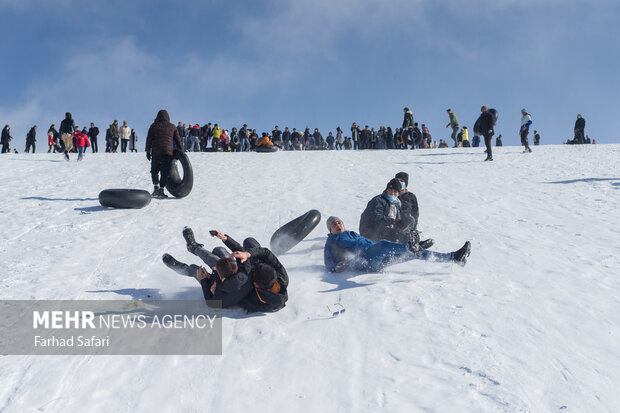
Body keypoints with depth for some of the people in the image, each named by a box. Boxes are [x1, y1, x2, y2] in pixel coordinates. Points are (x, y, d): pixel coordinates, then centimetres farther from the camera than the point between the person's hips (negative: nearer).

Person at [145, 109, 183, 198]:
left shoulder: (153, 126, 8)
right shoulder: (172, 127, 10)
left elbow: (149, 140, 5)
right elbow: (178, 140, 10)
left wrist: (148, 151, 10)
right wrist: (181, 151, 17)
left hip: (155, 153, 0)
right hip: (168, 153, 0)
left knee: (154, 170, 15)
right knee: (165, 172, 2)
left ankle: (156, 187, 0)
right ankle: (161, 190, -4)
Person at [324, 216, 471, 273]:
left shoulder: (354, 235, 37)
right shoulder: (331, 243, 19)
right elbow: (328, 263, 8)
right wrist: (336, 267, -16)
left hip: (378, 262, 7)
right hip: (363, 263, -7)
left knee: (413, 254, -4)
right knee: (384, 244, -36)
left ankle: (455, 257, -9)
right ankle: (409, 246, -67)